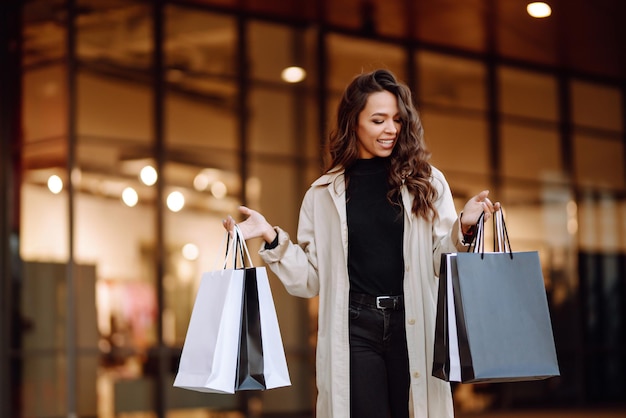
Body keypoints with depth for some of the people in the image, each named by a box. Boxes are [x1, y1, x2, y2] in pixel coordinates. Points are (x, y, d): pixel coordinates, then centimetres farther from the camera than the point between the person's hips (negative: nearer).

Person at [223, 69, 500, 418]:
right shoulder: (324, 193, 8)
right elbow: (312, 280, 10)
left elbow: (440, 264, 5)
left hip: (414, 328, 0)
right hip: (353, 329, 0)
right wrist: (272, 239, -3)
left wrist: (463, 228, -13)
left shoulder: (427, 182, 6)